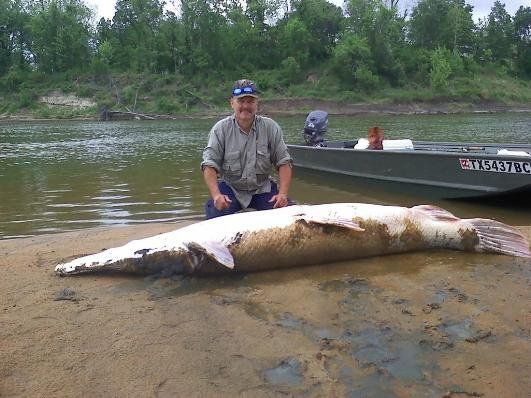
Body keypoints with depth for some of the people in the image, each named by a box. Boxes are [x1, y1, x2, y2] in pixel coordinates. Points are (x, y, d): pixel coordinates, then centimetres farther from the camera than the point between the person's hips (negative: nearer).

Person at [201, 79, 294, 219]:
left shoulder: (270, 127, -3)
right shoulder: (220, 129, -7)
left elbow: (284, 163, -4)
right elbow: (209, 165, -12)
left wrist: (283, 194, -18)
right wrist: (216, 195, -28)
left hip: (262, 188, 2)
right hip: (230, 187, -1)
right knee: (215, 212, -31)